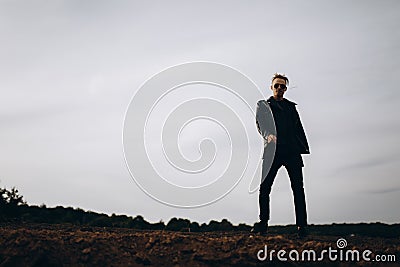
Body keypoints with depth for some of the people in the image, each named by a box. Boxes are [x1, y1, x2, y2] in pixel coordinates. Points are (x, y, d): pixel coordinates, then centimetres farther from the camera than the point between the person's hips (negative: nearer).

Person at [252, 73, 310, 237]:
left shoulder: (291, 106, 23)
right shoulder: (263, 105, 15)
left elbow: (299, 128, 20)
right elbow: (260, 123, -1)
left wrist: (304, 148, 6)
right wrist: (268, 135, -23)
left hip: (292, 150, 2)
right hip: (273, 150, -2)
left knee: (298, 188, -4)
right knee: (264, 188, -4)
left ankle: (301, 226, -2)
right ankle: (263, 223, 6)